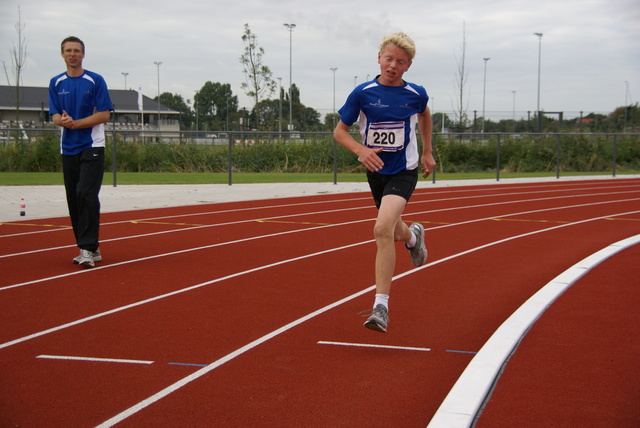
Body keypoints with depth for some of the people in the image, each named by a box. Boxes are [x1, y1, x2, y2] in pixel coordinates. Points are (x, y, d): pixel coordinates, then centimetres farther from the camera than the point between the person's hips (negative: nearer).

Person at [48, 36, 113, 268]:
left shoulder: (96, 81, -3)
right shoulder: (56, 83, 9)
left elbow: (104, 115, -8)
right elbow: (55, 116, 5)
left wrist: (75, 123, -16)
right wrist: (62, 120, -19)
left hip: (92, 147, -5)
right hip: (68, 149, 5)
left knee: (86, 194, -17)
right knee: (73, 199, 5)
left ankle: (88, 248, -16)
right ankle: (90, 249, 14)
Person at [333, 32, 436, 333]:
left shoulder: (416, 94, -6)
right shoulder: (363, 93, -9)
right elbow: (339, 131, -3)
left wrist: (427, 152, 18)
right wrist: (361, 150, -21)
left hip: (404, 172, -3)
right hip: (375, 171, 3)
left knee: (383, 229, -24)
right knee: (394, 232, 18)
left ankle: (381, 306, -20)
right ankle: (413, 235, 59)